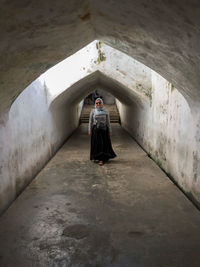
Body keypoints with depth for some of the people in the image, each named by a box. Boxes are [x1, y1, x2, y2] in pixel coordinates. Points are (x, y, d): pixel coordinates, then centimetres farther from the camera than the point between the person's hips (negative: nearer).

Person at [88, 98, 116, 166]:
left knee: (104, 144, -2)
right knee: (96, 144, 0)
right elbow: (90, 121, 3)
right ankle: (95, 157, 14)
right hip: (95, 130, -1)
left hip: (104, 130, 1)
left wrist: (110, 131, 2)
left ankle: (101, 159, 2)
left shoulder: (106, 112, 4)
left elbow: (108, 122, 5)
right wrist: (89, 130, -2)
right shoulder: (93, 111, 2)